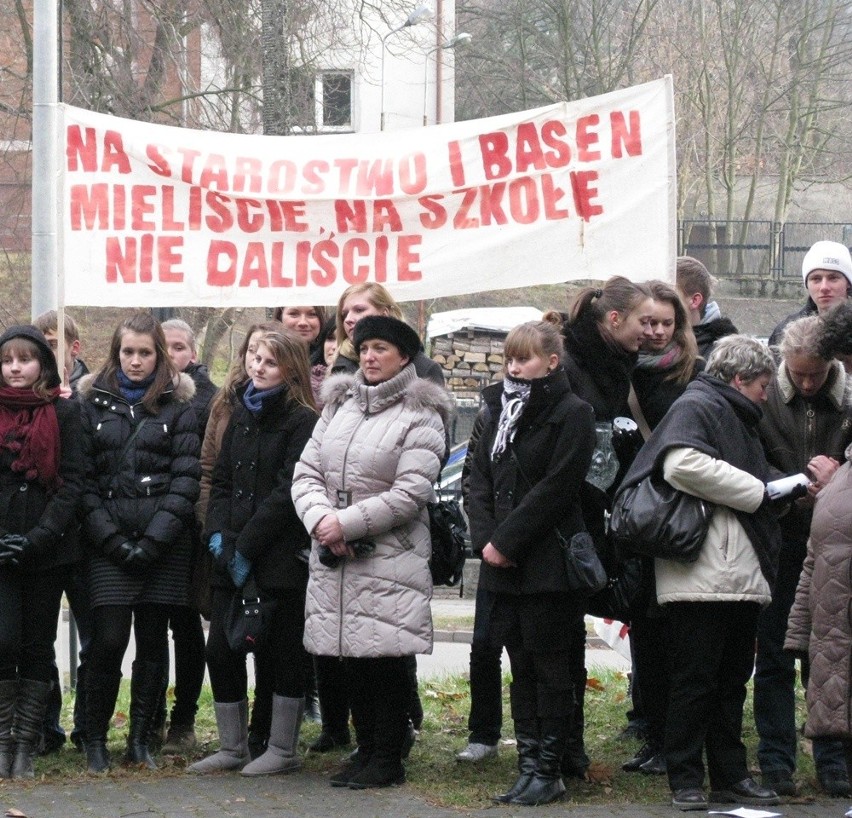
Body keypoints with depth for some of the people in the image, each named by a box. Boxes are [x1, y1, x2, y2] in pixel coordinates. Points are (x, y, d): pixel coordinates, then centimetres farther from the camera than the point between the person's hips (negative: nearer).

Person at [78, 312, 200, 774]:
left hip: (165, 544, 0)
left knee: (153, 644, 4)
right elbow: (83, 479, 2)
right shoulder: (93, 403, 7)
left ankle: (140, 740, 13)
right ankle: (95, 740, 6)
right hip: (109, 545, 0)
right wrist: (112, 540, -8)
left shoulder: (178, 406, 6)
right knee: (109, 642, -7)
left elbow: (186, 478, -1)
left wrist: (154, 540, -11)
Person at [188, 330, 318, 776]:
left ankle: (283, 749, 11)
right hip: (233, 556, 7)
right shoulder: (241, 413, 15)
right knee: (221, 649, 5)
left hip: (279, 556, -7)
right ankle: (232, 748, 15)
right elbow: (221, 479, 16)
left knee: (283, 652, 2)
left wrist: (247, 547, -14)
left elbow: (287, 492, -13)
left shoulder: (302, 421, -7)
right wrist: (218, 532, 0)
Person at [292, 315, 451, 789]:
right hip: (334, 556, 6)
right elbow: (307, 472, 9)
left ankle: (388, 759, 3)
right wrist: (321, 519, -11)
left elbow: (410, 493, -14)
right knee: (352, 659, 9)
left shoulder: (420, 417, -4)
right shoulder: (339, 406, 14)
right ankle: (366, 750, 19)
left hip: (391, 557, -6)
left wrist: (347, 523, -16)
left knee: (387, 658, -4)